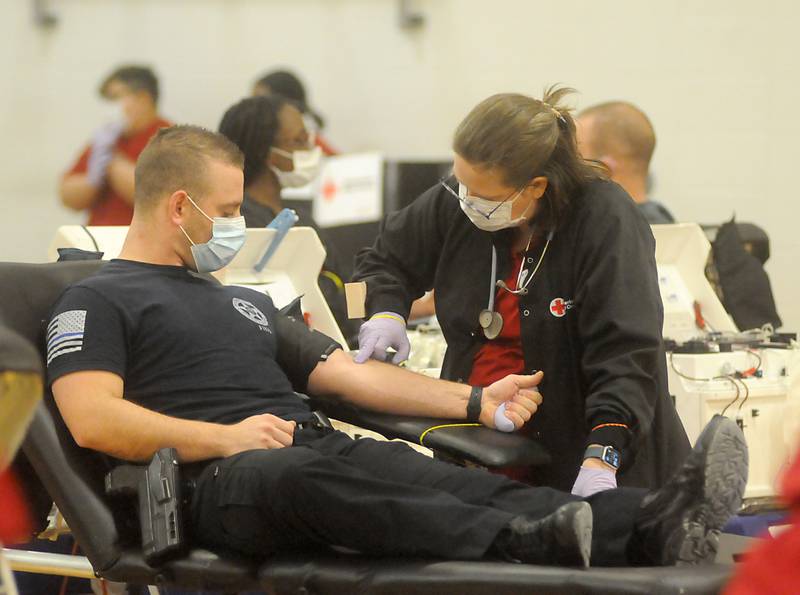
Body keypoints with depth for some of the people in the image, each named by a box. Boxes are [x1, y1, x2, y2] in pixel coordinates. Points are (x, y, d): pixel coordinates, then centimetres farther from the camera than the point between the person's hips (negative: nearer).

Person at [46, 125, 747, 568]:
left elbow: (351, 374, 29)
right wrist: (225, 437, -14)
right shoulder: (98, 302, 11)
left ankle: (646, 528, -48)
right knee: (306, 475, -41)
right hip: (222, 481, -6)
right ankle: (532, 545, -62)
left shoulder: (245, 303, 35)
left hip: (321, 447, 7)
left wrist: (477, 401, 16)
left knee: (445, 479, -24)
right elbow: (92, 418, -7)